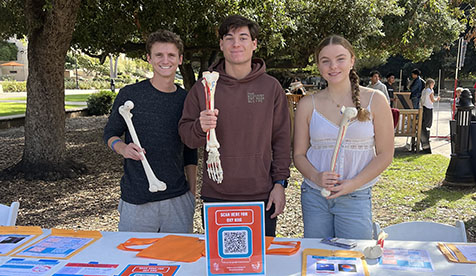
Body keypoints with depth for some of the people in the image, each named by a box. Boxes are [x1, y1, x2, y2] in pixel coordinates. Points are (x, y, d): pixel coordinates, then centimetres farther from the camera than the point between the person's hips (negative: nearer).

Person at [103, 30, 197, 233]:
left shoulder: (186, 100, 7)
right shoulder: (130, 94, -2)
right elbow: (110, 133, 6)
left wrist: (192, 194, 11)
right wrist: (123, 148, -17)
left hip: (178, 199, 3)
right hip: (136, 201, -2)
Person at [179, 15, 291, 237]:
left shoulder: (271, 87, 4)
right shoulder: (203, 87, 4)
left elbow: (281, 139, 5)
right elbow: (185, 134, 5)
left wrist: (280, 183, 0)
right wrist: (200, 128, -18)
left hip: (262, 196, 0)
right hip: (215, 196, 0)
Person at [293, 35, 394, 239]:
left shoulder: (375, 101, -1)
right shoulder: (308, 105, 3)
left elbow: (385, 155, -1)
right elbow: (299, 154, 6)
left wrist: (353, 184, -13)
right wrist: (316, 177, -15)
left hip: (356, 197, -1)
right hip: (314, 196, 2)